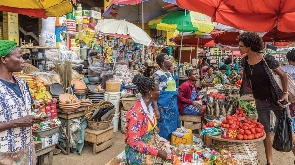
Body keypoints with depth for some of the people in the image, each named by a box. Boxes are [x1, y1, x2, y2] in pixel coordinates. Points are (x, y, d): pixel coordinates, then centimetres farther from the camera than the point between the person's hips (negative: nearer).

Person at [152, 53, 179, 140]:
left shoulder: (169, 74, 13)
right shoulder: (157, 74, -11)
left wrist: (175, 105, 18)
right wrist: (156, 110, -21)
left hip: (172, 105, 8)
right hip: (163, 106, -8)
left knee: (172, 126, 13)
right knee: (164, 128, -1)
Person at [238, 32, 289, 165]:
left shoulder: (267, 59, -16)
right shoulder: (244, 61, -4)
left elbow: (283, 75, -7)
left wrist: (285, 93, -11)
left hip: (275, 99, -3)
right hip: (260, 102, 4)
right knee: (265, 132, 11)